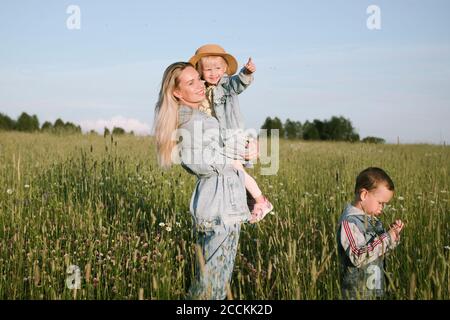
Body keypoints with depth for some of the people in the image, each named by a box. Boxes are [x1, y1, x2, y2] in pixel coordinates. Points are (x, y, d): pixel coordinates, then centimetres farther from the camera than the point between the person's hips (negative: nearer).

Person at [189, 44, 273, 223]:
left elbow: (240, 82, -31)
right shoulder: (203, 91, 10)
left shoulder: (228, 84, -8)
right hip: (216, 139, 7)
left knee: (236, 168, -12)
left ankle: (261, 201, -1)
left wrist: (247, 72, -49)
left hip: (232, 134, -7)